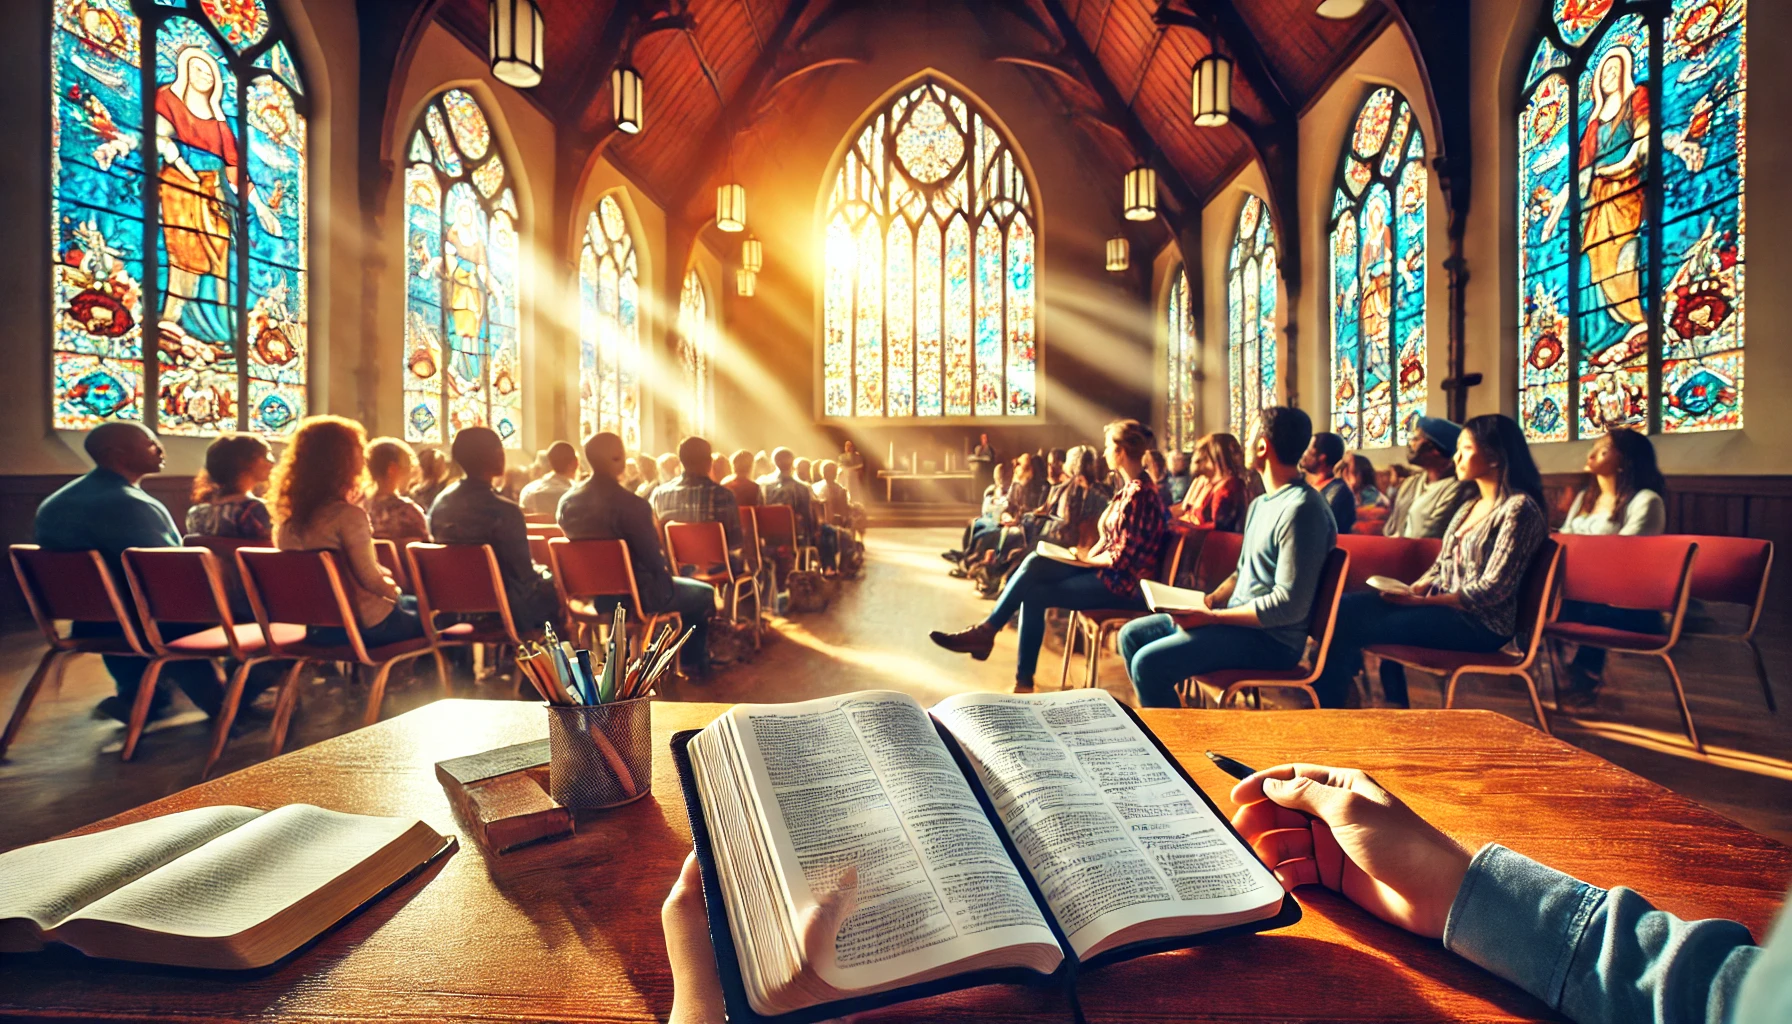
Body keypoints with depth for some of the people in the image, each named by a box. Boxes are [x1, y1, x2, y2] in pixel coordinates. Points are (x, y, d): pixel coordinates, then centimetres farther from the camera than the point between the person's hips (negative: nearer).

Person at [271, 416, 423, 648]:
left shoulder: (288, 518, 2)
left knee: (411, 604, 28)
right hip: (364, 624, -8)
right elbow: (370, 579, -22)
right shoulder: (348, 515, -23)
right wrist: (395, 591, 0)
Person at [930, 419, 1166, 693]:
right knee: (1034, 564, -6)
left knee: (1034, 594, -13)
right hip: (1108, 570, 9)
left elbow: (1122, 558, -23)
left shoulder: (1139, 494, -21)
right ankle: (986, 630, -6)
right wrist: (1090, 554, -1)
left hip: (1121, 583, -9)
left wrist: (1089, 559, -8)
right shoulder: (1132, 488, 9)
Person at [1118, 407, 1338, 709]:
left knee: (1149, 662, -23)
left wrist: (1211, 617, -20)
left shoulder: (1300, 508, -20)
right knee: (1132, 635, 7)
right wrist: (1207, 602, 2)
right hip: (1239, 619, 10)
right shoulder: (1261, 504, 13)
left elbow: (1289, 606, -24)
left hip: (1271, 639, -10)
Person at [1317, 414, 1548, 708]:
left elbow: (1491, 590, -18)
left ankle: (1324, 710, -6)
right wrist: (1409, 591, -4)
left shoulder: (1518, 508, -11)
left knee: (1352, 624, -20)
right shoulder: (1469, 507, 15)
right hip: (1443, 608, 8)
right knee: (1348, 607, -11)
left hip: (1480, 623, -8)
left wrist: (1420, 601, -20)